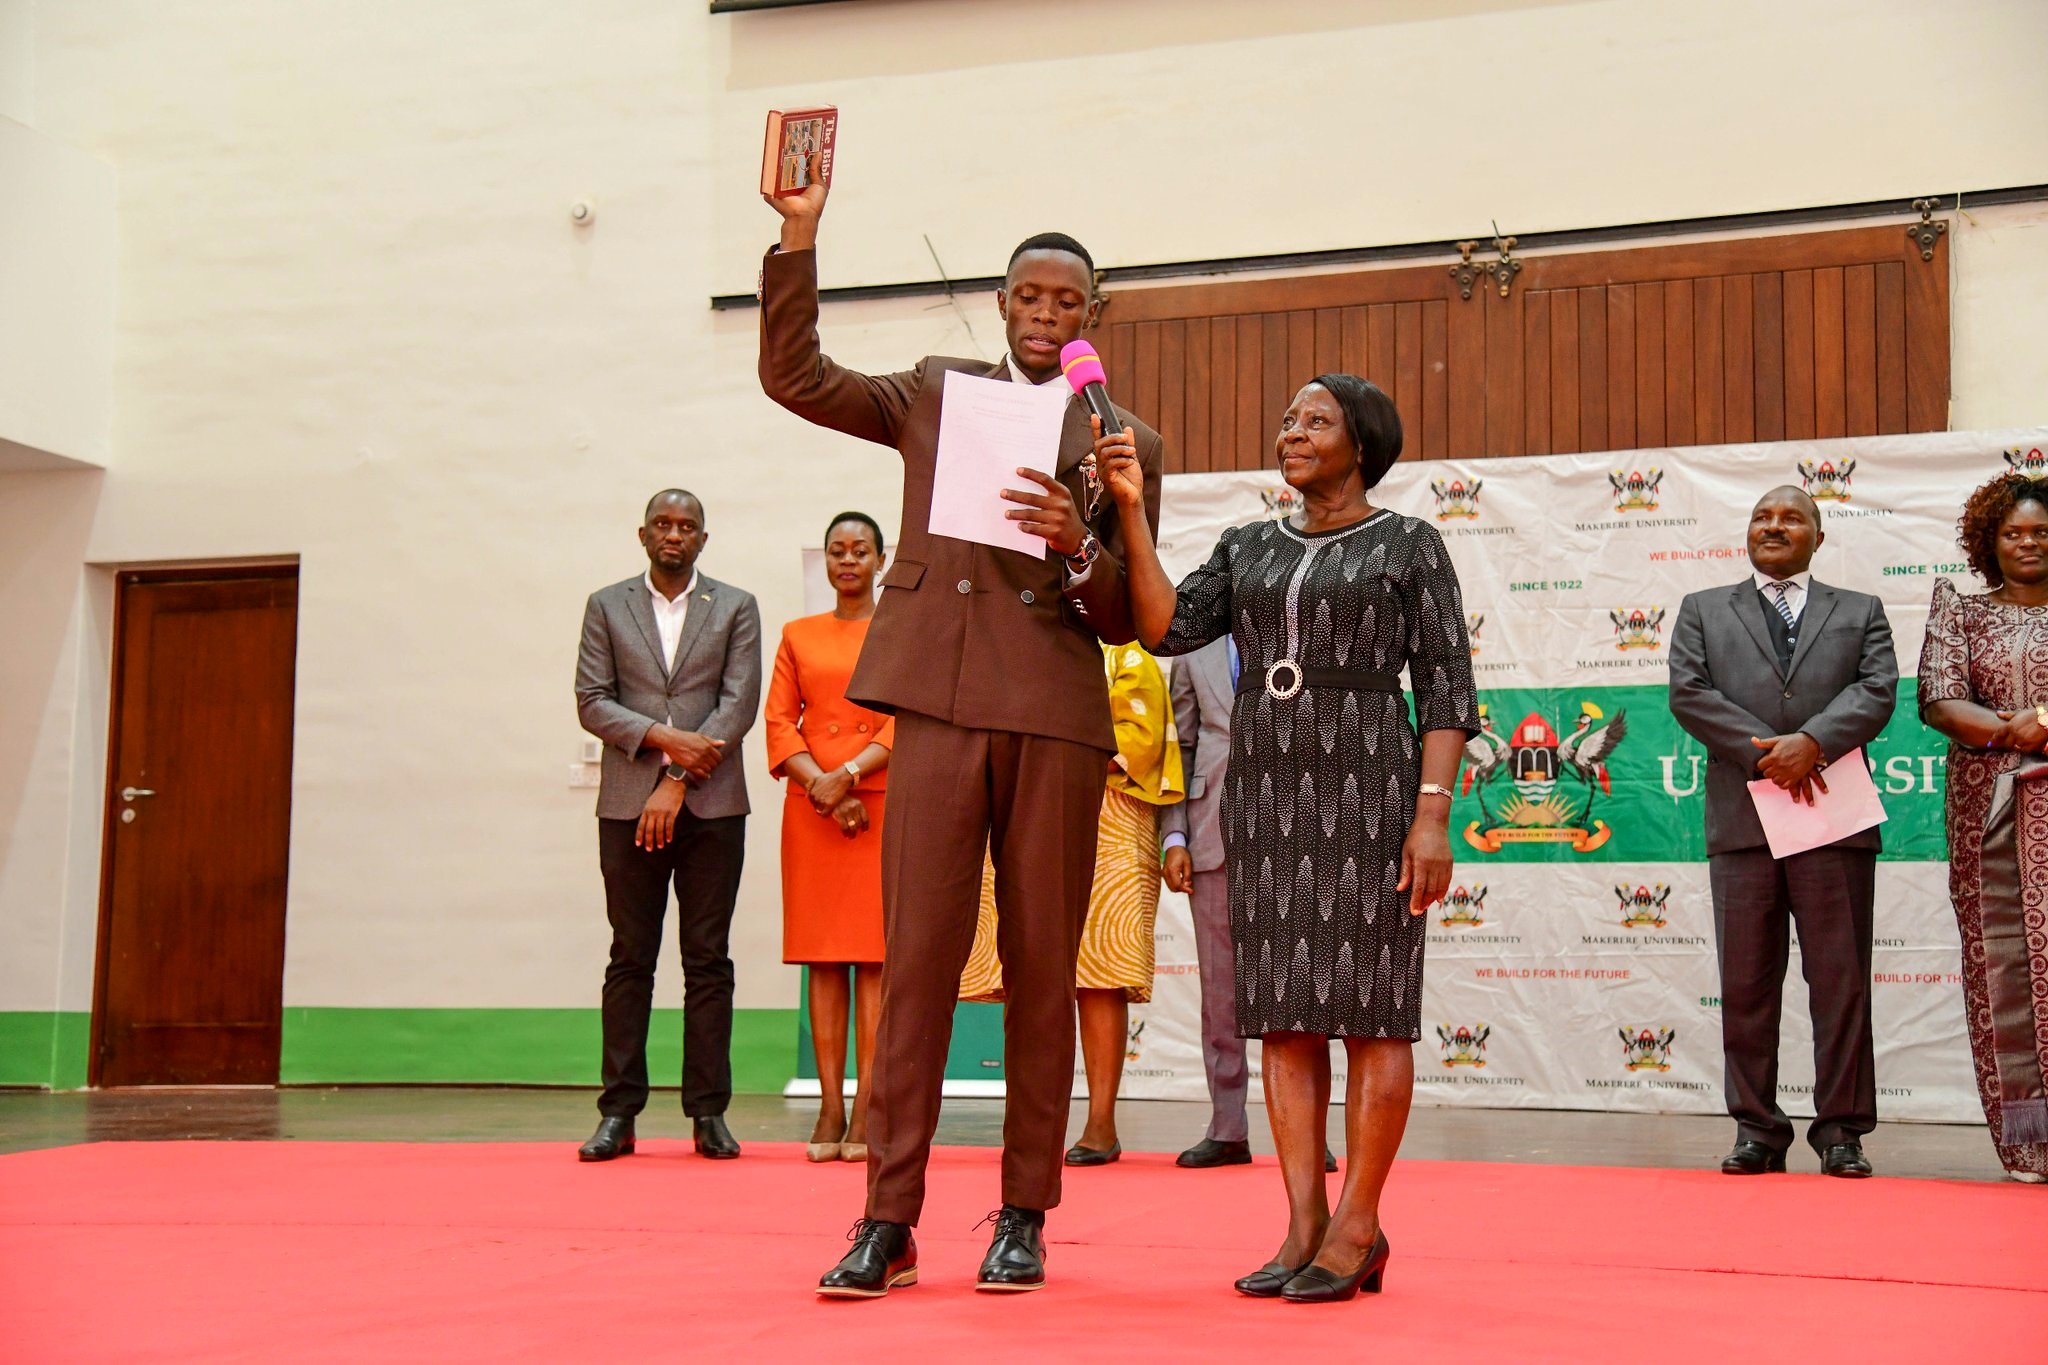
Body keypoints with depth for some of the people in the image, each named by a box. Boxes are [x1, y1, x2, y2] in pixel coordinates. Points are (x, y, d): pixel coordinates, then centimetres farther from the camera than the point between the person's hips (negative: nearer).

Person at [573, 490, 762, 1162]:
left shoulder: (736, 608, 9)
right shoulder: (607, 606, 12)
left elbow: (739, 704, -1)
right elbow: (591, 701, 3)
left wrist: (678, 783, -10)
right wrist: (665, 739, -12)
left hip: (713, 805, 0)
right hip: (629, 803, 1)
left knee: (708, 960, 0)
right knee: (631, 959, 1)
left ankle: (709, 1113, 4)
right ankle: (619, 1113, 4)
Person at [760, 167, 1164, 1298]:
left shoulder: (1123, 442, 12)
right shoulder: (935, 394, 16)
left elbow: (1127, 621, 9)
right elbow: (792, 377, 10)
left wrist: (1078, 546, -12)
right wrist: (799, 238, 3)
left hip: (1055, 716, 0)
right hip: (941, 704, 0)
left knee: (1043, 969, 3)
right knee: (915, 958, -4)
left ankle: (1024, 1216, 12)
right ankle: (888, 1220, 0)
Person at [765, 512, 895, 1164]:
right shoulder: (798, 635, 15)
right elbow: (778, 720, 7)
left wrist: (851, 773, -15)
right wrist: (823, 787, -8)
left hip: (881, 804, -2)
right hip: (810, 810, 2)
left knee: (874, 954, -6)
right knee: (822, 957, 0)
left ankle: (866, 1110, -6)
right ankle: (830, 1110, 1)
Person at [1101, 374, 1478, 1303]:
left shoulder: (1410, 546, 2)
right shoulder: (1249, 550, 15)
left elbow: (1446, 691, -3)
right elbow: (1167, 629, 0)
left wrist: (1433, 814, -14)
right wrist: (1133, 511, -7)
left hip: (1368, 789, -5)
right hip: (1266, 795, 5)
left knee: (1369, 1008, -4)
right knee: (1285, 1011, 3)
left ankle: (1356, 1229, 1)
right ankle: (1304, 1228, 6)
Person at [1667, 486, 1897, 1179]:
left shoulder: (1860, 612, 16)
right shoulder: (1703, 610, 16)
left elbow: (1877, 690, 1)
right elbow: (1689, 692, 2)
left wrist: (1812, 741, -16)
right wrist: (1765, 752, -10)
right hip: (1742, 818, 0)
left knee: (1841, 979, 0)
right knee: (1746, 983, 2)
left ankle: (1841, 1129, 6)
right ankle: (1757, 1128, 9)